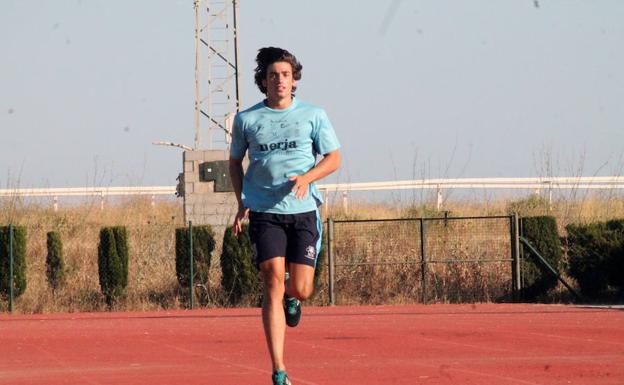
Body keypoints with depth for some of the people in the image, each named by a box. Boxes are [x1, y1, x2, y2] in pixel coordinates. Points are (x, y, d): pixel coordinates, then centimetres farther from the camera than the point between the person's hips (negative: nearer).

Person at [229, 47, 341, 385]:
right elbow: (235, 161, 19)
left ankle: (291, 295, 39)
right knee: (273, 284, -12)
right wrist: (242, 202, 7)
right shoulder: (246, 120, 5)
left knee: (301, 290, -3)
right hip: (264, 213, -1)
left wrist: (306, 178, -11)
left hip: (303, 210, 1)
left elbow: (333, 158, 8)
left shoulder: (313, 115, 4)